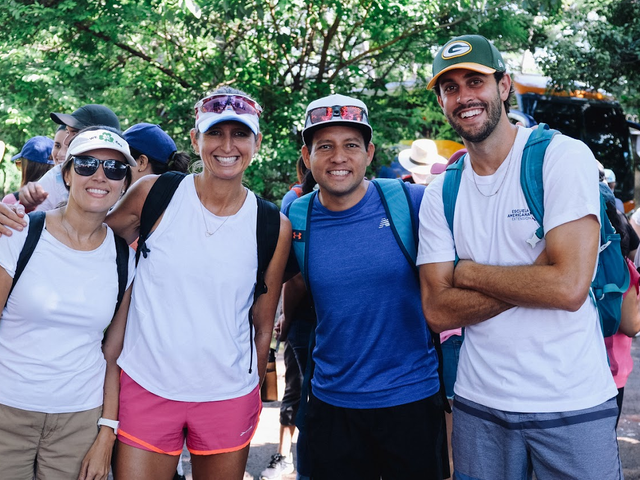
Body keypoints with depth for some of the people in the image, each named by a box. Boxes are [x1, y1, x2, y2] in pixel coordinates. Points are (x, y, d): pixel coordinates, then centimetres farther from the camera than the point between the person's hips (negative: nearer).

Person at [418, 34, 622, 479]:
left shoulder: (563, 156, -10)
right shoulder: (441, 194, 3)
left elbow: (569, 286, -20)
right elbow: (438, 310, -5)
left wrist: (468, 272, -9)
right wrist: (531, 281, -15)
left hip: (573, 405, -3)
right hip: (479, 403, 4)